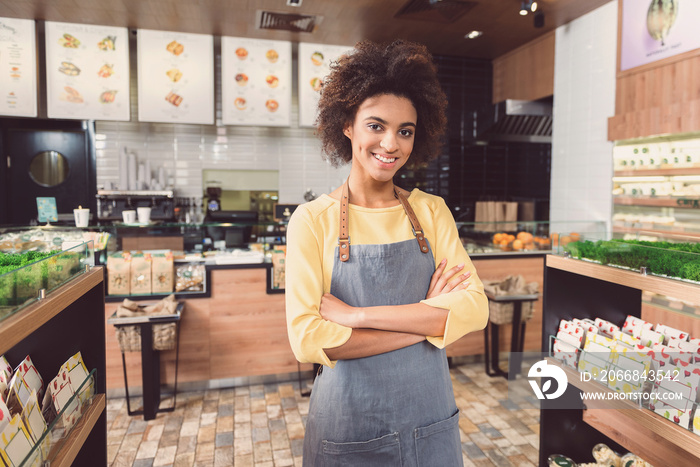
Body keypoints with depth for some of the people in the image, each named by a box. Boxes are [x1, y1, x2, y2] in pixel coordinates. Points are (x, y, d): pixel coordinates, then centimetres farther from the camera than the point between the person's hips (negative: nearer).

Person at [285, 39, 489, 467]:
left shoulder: (431, 211, -2)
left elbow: (475, 309, -12)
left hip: (431, 421, 3)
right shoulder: (313, 220, -10)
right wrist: (428, 318, -18)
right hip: (347, 430, -2)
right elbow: (308, 339, -18)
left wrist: (356, 315, -20)